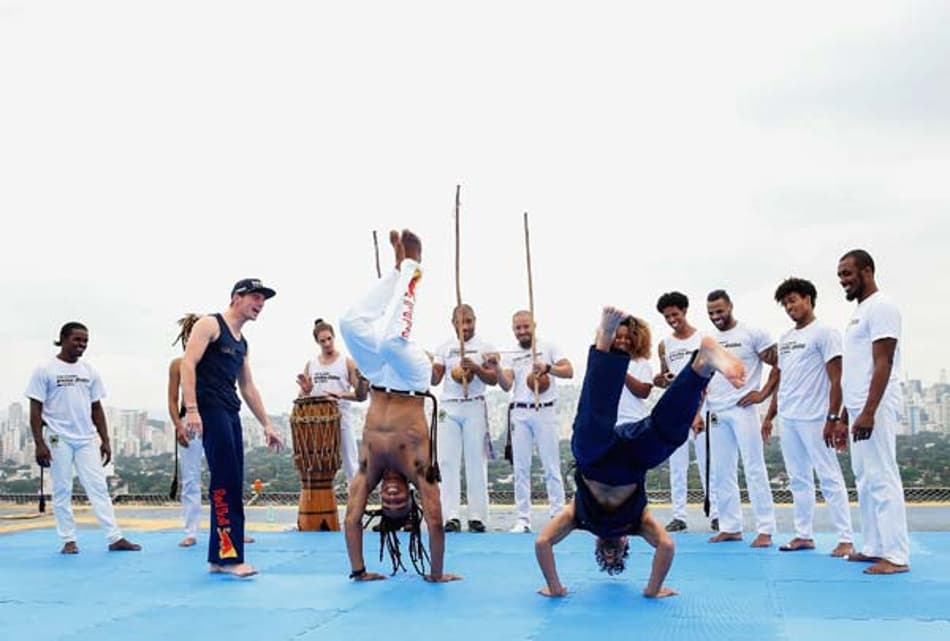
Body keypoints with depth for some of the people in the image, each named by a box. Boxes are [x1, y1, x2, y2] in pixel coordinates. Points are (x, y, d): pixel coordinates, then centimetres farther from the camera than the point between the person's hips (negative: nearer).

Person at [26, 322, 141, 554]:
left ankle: (115, 538, 0)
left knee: (99, 487, 1)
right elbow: (35, 410, -6)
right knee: (62, 491, 3)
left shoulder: (89, 372, 10)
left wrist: (105, 440, 9)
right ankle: (68, 540, 11)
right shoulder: (45, 370, -4)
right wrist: (39, 444, -12)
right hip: (58, 439, -4)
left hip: (87, 440, 4)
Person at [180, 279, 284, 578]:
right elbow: (188, 364, -13)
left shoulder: (242, 343, 22)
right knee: (226, 483, -12)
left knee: (232, 485, 7)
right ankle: (229, 555, -10)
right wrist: (191, 409, -24)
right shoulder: (210, 324, -2)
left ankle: (219, 557, 13)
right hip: (209, 408, -9)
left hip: (230, 412, 9)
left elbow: (248, 388, 26)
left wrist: (266, 425, 22)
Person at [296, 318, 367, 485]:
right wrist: (306, 391, -10)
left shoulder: (347, 362, -1)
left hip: (342, 420, -3)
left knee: (350, 466, 0)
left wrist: (342, 394, -22)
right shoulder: (310, 364, 9)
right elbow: (301, 398, 12)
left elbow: (362, 395, -5)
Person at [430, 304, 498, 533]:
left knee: (476, 462, -2)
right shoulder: (444, 348, 13)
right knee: (448, 461, -4)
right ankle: (451, 516, -3)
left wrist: (476, 368, -17)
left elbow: (493, 379, -1)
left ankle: (477, 516, 1)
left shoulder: (484, 348, 6)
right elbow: (435, 379, 9)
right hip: (449, 407, 2)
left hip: (474, 407, -2)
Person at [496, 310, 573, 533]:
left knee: (551, 466, -2)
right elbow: (506, 385, -2)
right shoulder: (510, 355, 11)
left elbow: (569, 371, -2)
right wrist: (497, 369, -20)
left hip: (544, 412, -2)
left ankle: (558, 515, 3)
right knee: (521, 467, 3)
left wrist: (547, 367, -18)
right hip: (519, 413, 2)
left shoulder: (548, 348, 6)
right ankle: (523, 518, 8)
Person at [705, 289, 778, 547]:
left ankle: (765, 530, 0)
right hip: (716, 413, 6)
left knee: (754, 469, -5)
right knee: (721, 472, 8)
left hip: (742, 409, -6)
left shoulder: (752, 333, -3)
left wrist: (763, 393, -10)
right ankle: (730, 527, 16)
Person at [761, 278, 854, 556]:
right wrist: (769, 415, 16)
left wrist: (832, 418, -16)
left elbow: (836, 380, -10)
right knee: (798, 480, 11)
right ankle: (803, 535, 18)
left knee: (829, 478, -4)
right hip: (787, 419, 7)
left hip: (813, 418, -7)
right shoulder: (785, 339, 17)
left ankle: (846, 539, 0)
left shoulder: (823, 333, -5)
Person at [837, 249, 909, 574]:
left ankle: (896, 555, -5)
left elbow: (883, 363, -18)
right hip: (859, 409, 10)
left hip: (875, 409, -10)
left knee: (882, 479, -9)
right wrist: (844, 417, 21)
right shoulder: (861, 311, 19)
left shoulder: (881, 307, -10)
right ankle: (874, 547, 18)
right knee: (865, 480, 11)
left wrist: (868, 413, -24)